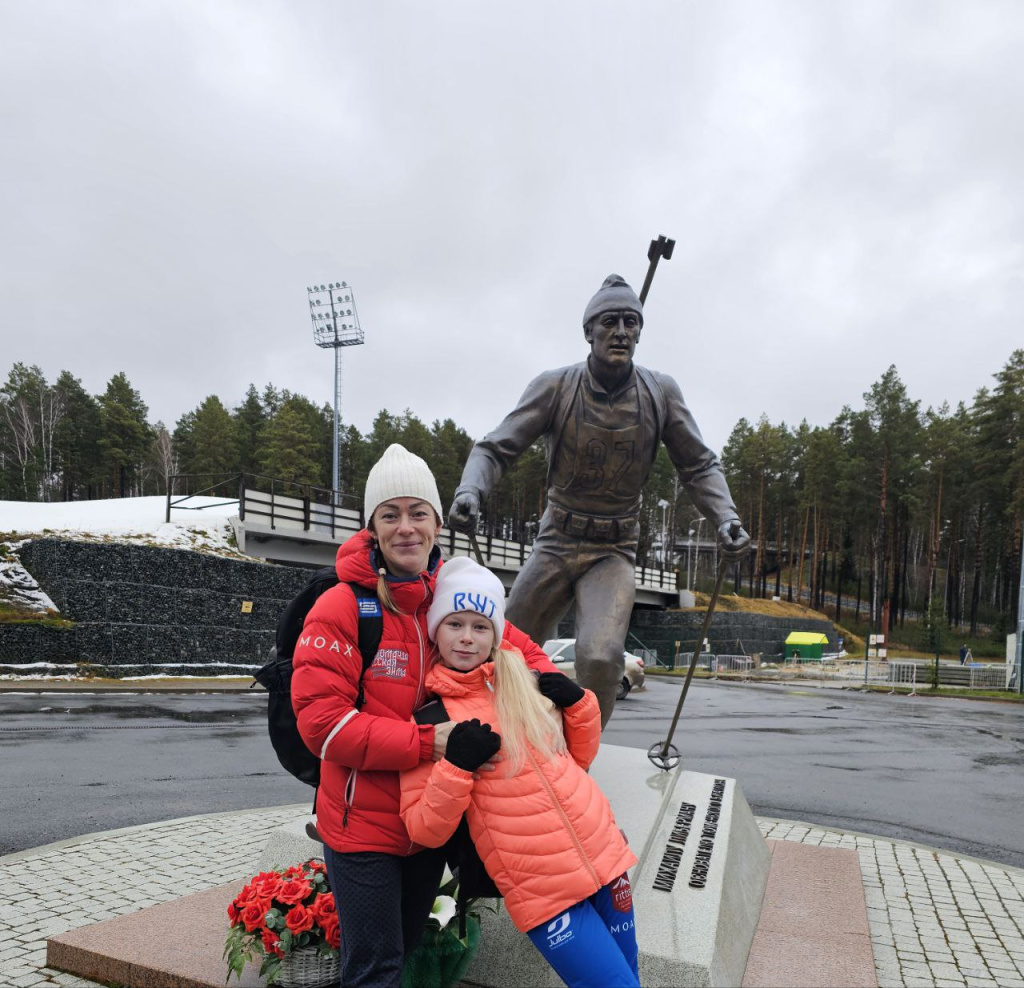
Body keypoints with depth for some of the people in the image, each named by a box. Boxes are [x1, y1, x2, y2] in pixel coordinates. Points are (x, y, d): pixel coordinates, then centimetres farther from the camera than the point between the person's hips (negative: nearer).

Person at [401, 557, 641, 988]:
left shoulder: (524, 679, 3)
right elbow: (424, 831, -9)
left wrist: (579, 704, -2)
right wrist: (456, 767, -23)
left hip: (602, 853, 5)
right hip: (541, 890, -5)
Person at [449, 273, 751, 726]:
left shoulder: (661, 392, -5)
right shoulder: (555, 386, -10)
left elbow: (699, 466, 4)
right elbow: (496, 448, -8)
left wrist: (726, 518, -14)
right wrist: (469, 493, -29)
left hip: (614, 554, 0)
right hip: (555, 546, 1)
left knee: (600, 658, -25)